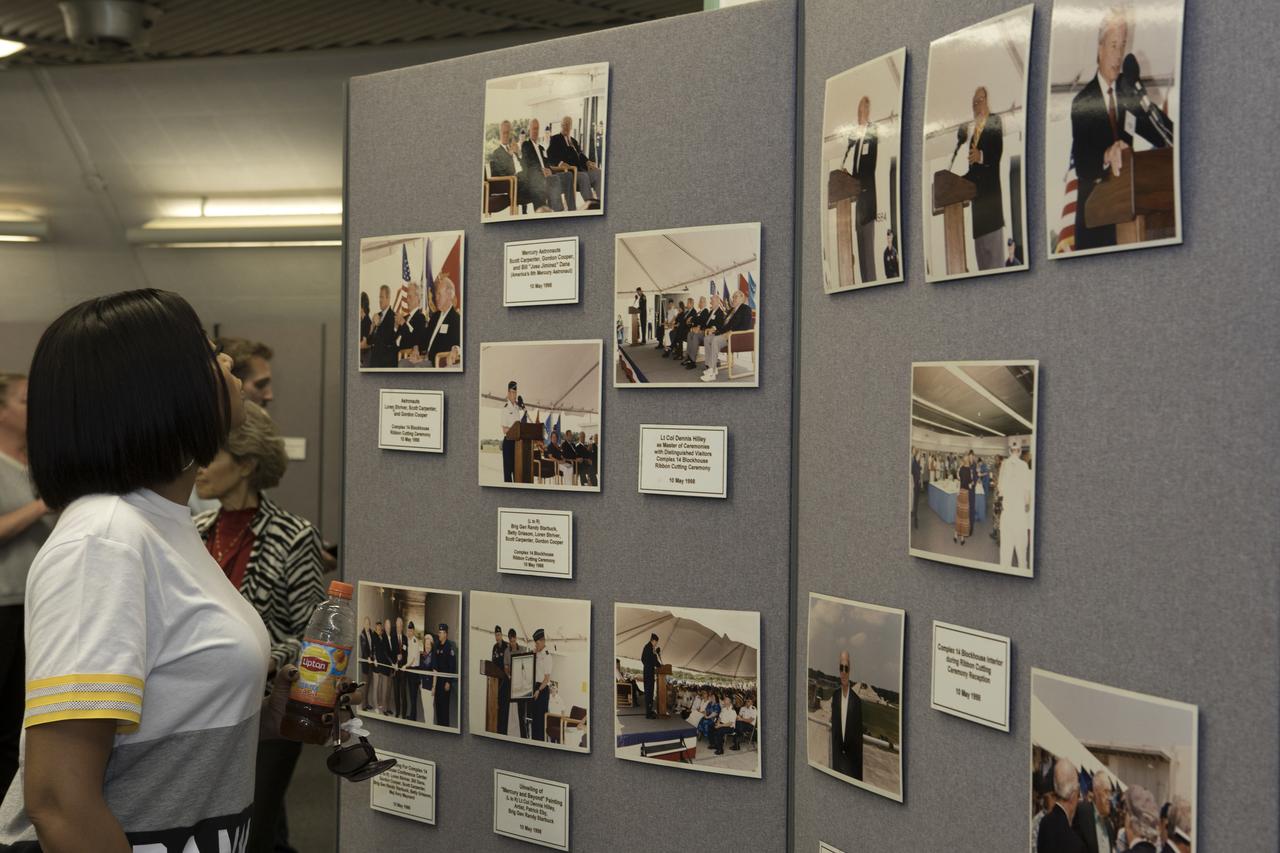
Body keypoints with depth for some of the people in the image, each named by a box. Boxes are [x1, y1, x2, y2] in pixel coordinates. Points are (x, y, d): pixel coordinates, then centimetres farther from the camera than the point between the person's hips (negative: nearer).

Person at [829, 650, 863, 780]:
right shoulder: (834, 696, 4)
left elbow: (859, 735, -7)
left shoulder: (856, 700, -11)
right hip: (837, 757, 4)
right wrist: (833, 760, 9)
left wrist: (859, 770, -6)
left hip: (852, 760, -4)